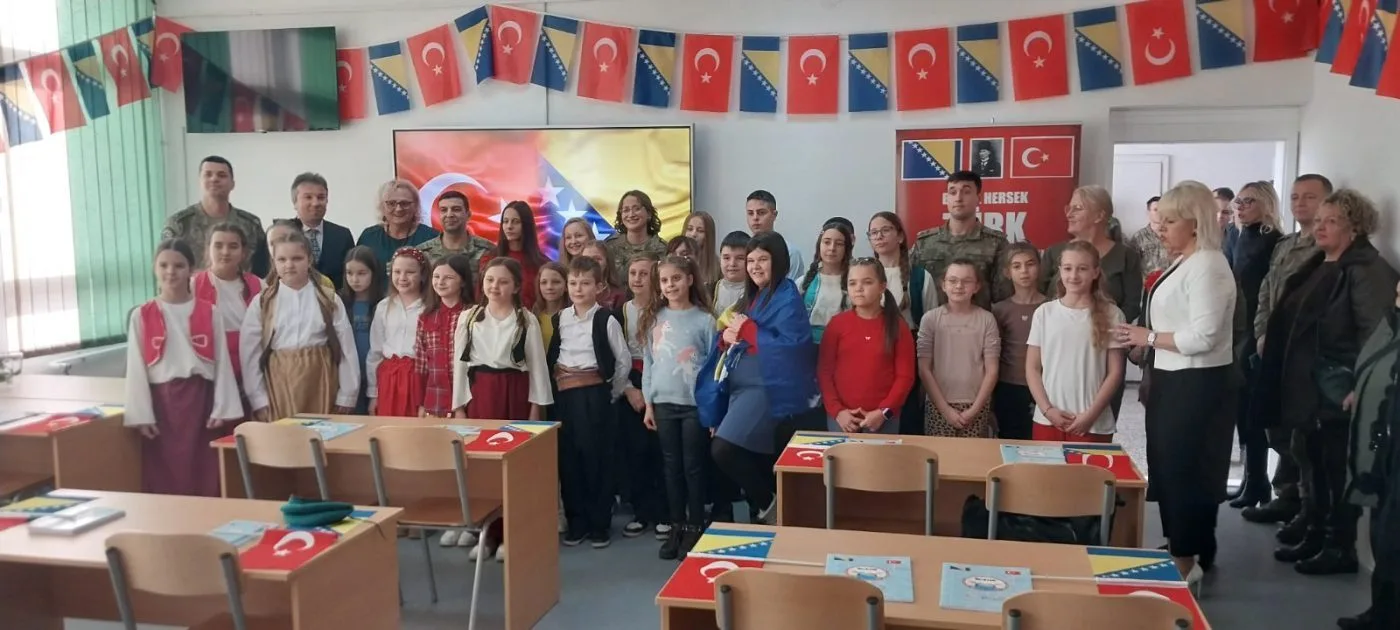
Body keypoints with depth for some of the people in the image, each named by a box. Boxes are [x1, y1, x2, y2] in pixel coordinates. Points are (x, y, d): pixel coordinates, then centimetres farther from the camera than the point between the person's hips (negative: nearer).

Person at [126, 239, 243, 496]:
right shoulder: (142, 316, 3)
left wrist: (222, 409, -5)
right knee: (164, 482, 3)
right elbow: (136, 368, 1)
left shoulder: (209, 313, 3)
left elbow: (222, 362, 2)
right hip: (162, 402, 0)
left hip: (202, 398, 0)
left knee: (207, 481, 2)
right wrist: (142, 415, -5)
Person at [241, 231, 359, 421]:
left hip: (319, 383, 0)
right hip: (278, 383, 0)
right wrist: (258, 399, -3)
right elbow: (250, 353, 2)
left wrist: (346, 396, 0)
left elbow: (346, 348, 2)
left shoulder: (329, 300, 3)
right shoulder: (262, 303, 3)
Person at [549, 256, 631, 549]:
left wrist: (612, 393, 1)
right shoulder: (559, 319, 6)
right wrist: (555, 391, 8)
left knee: (597, 458, 1)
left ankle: (600, 524, 13)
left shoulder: (606, 320, -7)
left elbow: (624, 362, -2)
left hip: (594, 394, -4)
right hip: (563, 395, 5)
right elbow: (550, 358, 14)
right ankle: (576, 522, 20)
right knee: (567, 458, 8)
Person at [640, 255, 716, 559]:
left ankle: (695, 527, 16)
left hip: (696, 403, -3)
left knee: (694, 466, 5)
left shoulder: (705, 319, -5)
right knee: (671, 466, 10)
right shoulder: (653, 319, 5)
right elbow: (648, 363, 8)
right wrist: (648, 404, 5)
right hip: (664, 403, 3)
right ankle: (676, 526, 20)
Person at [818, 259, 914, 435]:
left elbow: (905, 375, -1)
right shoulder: (837, 323, 2)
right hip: (842, 418, 1)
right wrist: (836, 410, -8)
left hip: (883, 419, -1)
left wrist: (884, 411, -10)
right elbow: (824, 371, 1)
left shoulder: (897, 326, 0)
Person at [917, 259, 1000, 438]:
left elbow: (992, 370, 0)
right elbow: (924, 370, -3)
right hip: (938, 406, 0)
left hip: (976, 407, 0)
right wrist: (945, 408, -7)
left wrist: (974, 409, -7)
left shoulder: (987, 320, 0)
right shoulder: (930, 319, -2)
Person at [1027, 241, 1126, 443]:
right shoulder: (1044, 312, 4)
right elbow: (1032, 368, 5)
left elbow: (1115, 372, -1)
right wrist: (1047, 409, -6)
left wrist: (1091, 414, -8)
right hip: (1048, 420, 2)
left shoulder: (1110, 315, 0)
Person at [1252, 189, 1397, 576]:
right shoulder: (1317, 266, 14)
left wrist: (1360, 389, -23)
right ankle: (1315, 536, 28)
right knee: (1311, 464, 16)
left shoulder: (1367, 270, -14)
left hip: (1338, 391, -9)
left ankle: (1341, 548, 12)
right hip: (1306, 388, 9)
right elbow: (1290, 321, 19)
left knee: (1339, 470, 1)